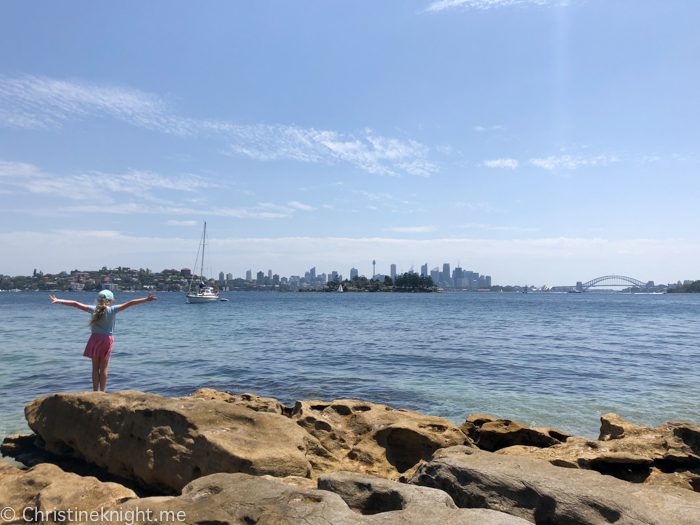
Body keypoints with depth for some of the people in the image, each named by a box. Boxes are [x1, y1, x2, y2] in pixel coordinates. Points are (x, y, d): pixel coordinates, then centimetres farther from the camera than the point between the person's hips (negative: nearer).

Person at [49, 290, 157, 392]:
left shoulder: (93, 309, -1)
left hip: (95, 338, 1)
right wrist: (146, 300, -17)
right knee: (103, 368, 6)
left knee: (95, 367, 7)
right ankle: (102, 392, 8)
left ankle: (95, 391, 8)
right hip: (107, 339, -1)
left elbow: (76, 304, 2)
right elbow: (129, 304, -13)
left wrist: (59, 301, 11)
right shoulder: (113, 310, -7)